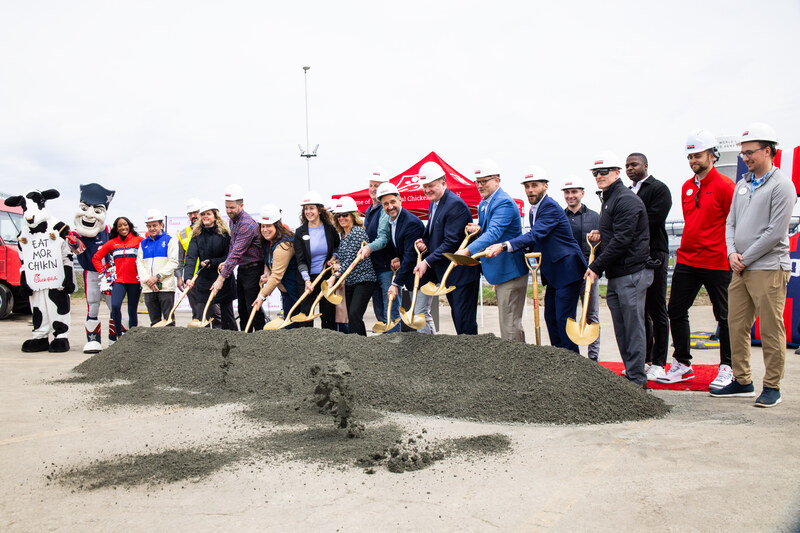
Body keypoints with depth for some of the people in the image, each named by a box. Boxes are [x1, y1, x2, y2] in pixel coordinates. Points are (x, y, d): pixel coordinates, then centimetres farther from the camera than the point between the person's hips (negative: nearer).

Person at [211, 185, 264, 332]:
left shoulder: (247, 224, -22)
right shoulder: (231, 220, 10)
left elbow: (236, 253, -25)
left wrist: (221, 278, -26)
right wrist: (226, 262, 2)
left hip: (253, 269, -9)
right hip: (241, 269, 9)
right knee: (242, 309, 12)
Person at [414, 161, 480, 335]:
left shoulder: (456, 205, -20)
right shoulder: (433, 204, 11)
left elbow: (451, 242, -23)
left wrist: (427, 262, -22)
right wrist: (426, 242, 0)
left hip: (462, 272, -9)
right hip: (447, 271, 9)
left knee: (464, 320, -6)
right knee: (456, 315, 16)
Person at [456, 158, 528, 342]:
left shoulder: (504, 203, -19)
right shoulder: (483, 204, 13)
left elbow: (493, 233, -32)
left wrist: (468, 250, -44)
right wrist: (477, 229, -4)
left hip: (510, 271, -10)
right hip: (500, 272, 10)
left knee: (509, 325, -8)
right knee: (506, 321, 16)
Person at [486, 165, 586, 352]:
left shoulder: (551, 207, -17)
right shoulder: (534, 209, 13)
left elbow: (535, 235, -31)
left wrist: (504, 246, -39)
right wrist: (528, 247, 0)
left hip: (566, 270, -10)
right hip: (553, 272, 10)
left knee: (564, 318, -8)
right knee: (550, 317, 12)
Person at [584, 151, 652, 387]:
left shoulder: (626, 200, -12)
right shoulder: (608, 199, 19)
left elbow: (621, 240, -19)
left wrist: (596, 267, -15)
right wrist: (600, 234, 8)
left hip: (631, 272, -10)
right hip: (615, 274, 10)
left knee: (633, 326, -4)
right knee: (620, 328, 11)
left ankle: (637, 379, 4)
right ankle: (631, 374, 20)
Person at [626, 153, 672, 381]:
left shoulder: (659, 189, -3)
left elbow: (651, 222, -15)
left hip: (653, 256, -7)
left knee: (656, 311, -2)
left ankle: (658, 363, 4)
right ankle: (644, 360, 18)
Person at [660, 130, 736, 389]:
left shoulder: (724, 186, -9)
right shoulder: (686, 187, 12)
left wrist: (731, 253, -10)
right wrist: (689, 247, 17)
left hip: (716, 263, -7)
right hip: (686, 261, 7)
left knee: (724, 316, 6)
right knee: (676, 311, 7)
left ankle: (727, 368, 18)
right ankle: (682, 364, 19)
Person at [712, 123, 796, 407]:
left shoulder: (781, 185, -7)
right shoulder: (742, 184, 15)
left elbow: (776, 232, -13)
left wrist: (745, 259, -10)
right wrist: (732, 252, -1)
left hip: (768, 268, -7)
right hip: (740, 269, 7)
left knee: (771, 330, -1)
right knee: (737, 326, 9)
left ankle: (772, 386, 10)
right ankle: (742, 381, 20)